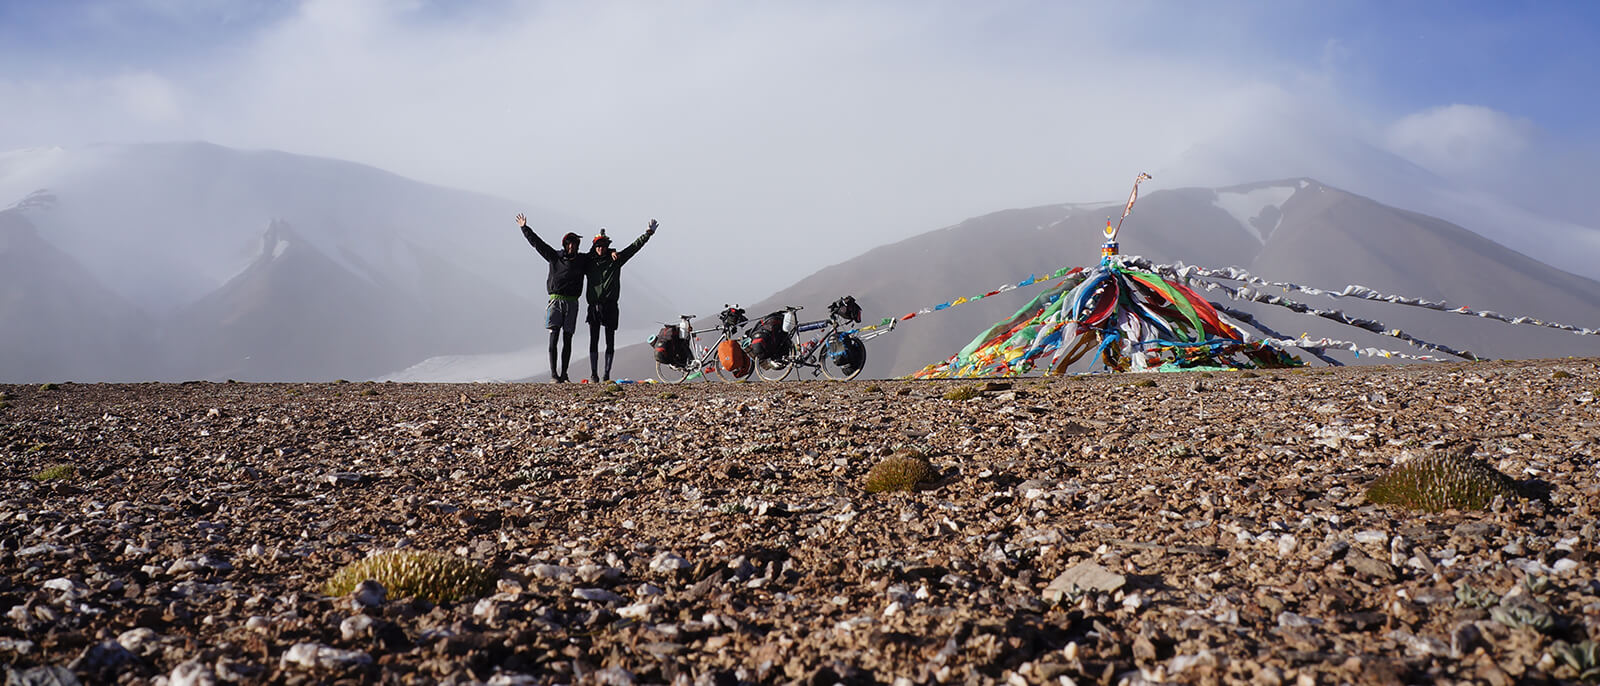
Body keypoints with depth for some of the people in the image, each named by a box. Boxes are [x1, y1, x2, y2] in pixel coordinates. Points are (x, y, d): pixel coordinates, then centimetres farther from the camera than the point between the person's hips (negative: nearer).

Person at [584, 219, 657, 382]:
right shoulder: (590, 261, 11)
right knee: (594, 340, 1)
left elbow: (634, 247, 6)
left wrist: (648, 234, 1)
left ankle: (607, 374, 3)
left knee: (610, 342, 0)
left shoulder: (615, 259, 7)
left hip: (610, 306, -1)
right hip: (594, 305, 1)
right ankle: (593, 373, 5)